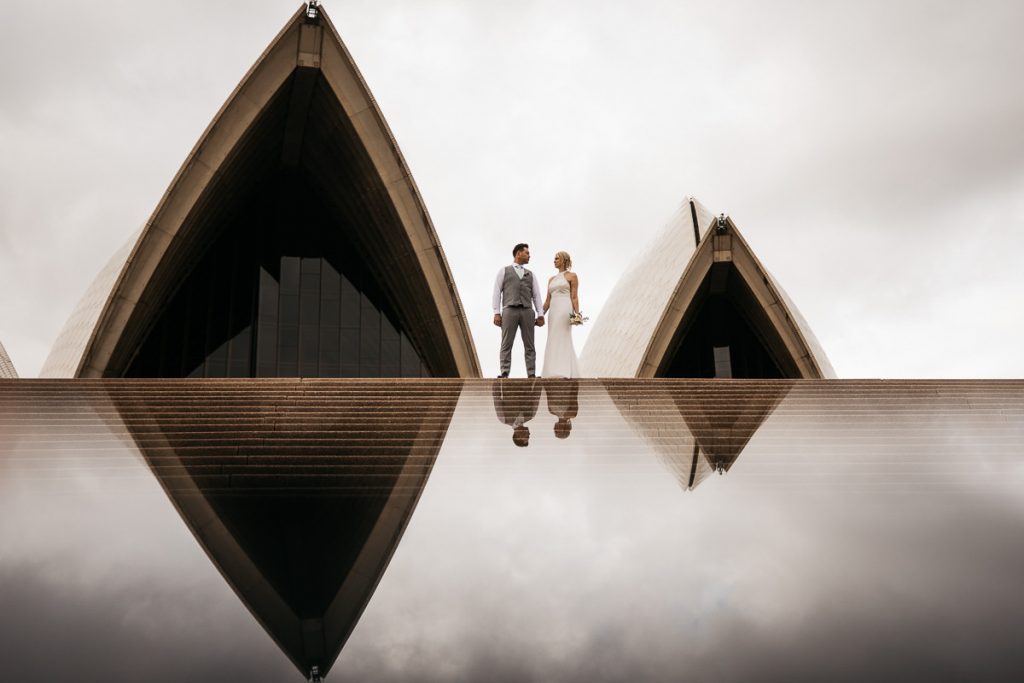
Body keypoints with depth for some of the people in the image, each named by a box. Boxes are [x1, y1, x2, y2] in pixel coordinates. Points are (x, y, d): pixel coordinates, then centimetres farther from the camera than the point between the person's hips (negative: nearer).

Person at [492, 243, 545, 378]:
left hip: (527, 311, 3)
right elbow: (497, 292, 7)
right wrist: (496, 313, -5)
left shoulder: (530, 274, 23)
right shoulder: (504, 271, 14)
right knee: (506, 345, -9)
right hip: (510, 310, -3)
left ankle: (531, 374, -4)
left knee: (529, 345, -2)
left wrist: (540, 314, 3)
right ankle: (504, 373, -10)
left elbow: (536, 295, 15)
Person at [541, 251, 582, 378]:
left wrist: (577, 313, -15)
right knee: (554, 342, 2)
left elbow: (574, 297, -4)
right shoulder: (552, 280, 21)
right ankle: (554, 373, 2)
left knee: (563, 340, -14)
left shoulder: (572, 276, 3)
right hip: (553, 311, 7)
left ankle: (563, 373, -18)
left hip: (565, 310, -7)